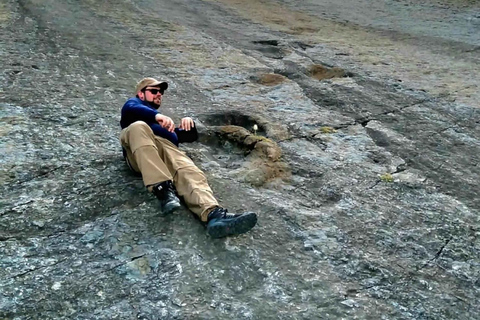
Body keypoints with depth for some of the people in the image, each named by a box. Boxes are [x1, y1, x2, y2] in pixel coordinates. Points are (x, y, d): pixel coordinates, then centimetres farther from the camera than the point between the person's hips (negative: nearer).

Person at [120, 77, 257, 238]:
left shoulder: (164, 122, 45)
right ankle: (163, 190, -47)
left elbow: (191, 136, 33)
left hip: (168, 148, 3)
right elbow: (130, 109, 3)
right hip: (140, 151, -3)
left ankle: (214, 214, -60)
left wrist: (189, 122, 8)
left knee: (190, 172, -30)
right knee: (138, 127, -36)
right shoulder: (134, 102, 32)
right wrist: (157, 115, -18)